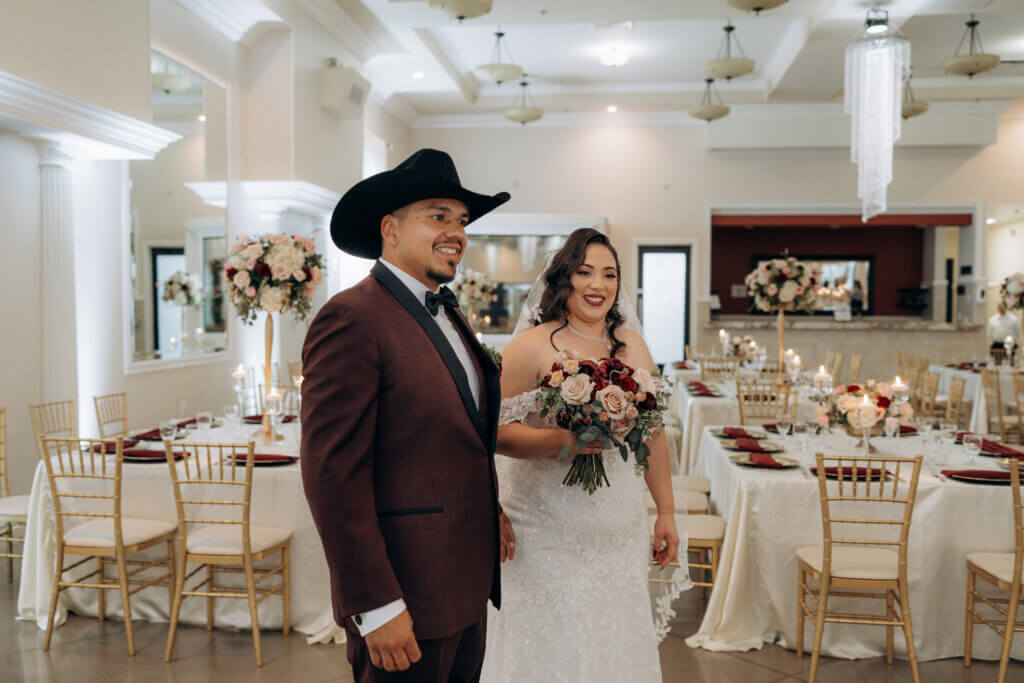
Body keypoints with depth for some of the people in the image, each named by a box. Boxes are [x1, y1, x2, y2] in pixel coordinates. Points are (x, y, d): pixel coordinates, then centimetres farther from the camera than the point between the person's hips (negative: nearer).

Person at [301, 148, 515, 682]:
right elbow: (332, 474, -21)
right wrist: (376, 607, -20)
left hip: (467, 586, 8)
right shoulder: (352, 318, -17)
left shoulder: (448, 314, 11)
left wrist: (487, 512, 8)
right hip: (407, 597, -8)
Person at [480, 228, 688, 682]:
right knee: (550, 645, 4)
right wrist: (563, 440, -26)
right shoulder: (532, 345, -8)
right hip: (549, 532, -4)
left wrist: (667, 513, 13)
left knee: (613, 640, 13)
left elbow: (653, 435, 12)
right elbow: (498, 432, -12)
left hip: (619, 531, 5)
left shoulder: (632, 346, 8)